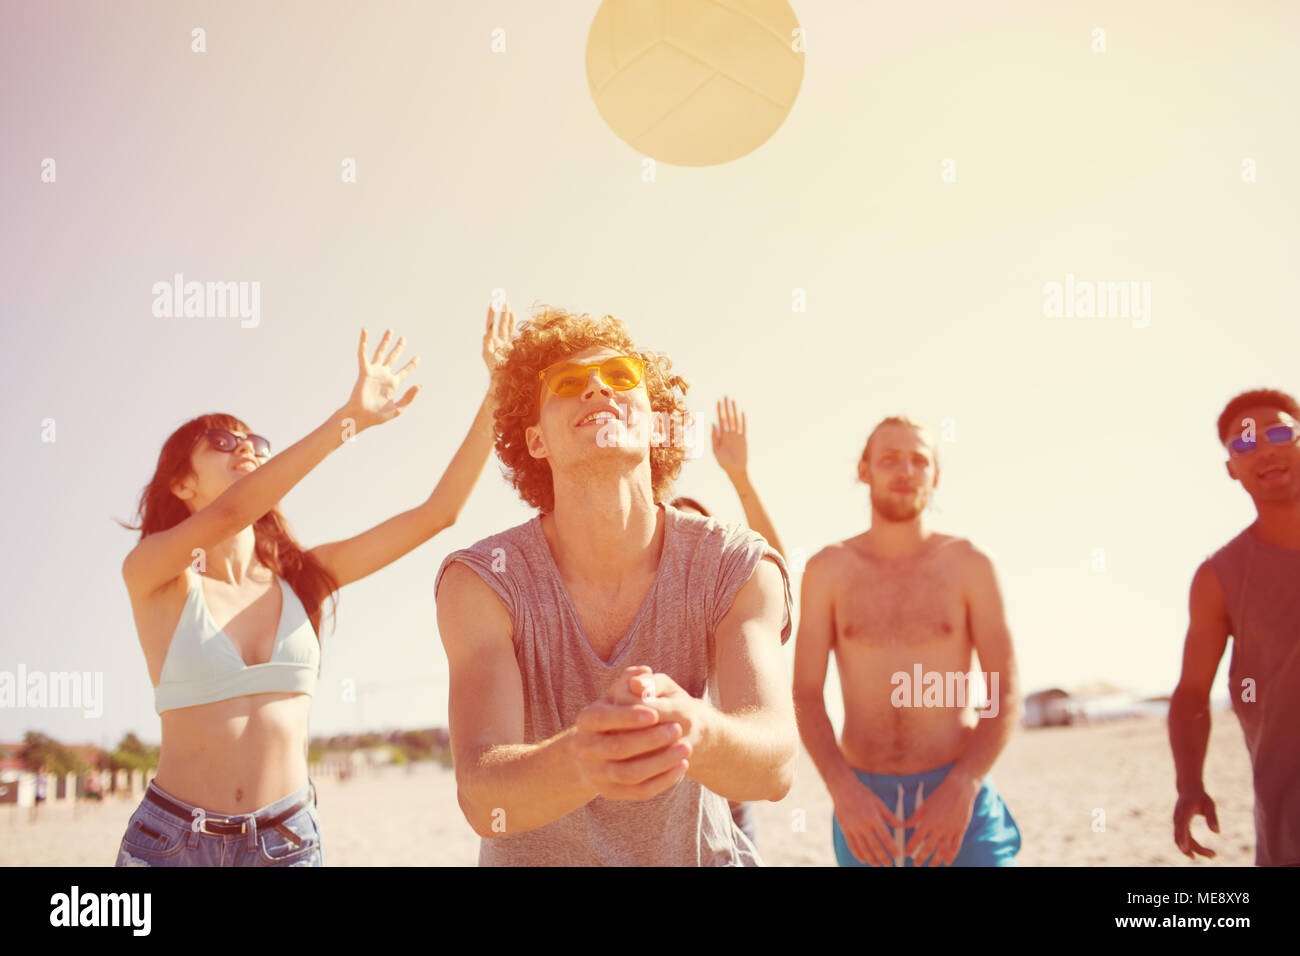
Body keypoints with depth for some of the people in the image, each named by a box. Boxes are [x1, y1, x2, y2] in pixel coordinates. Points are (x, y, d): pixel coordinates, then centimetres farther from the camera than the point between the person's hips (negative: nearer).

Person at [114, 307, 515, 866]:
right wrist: (350, 418, -28)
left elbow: (438, 512, 0)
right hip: (170, 840, -3)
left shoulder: (302, 577, 5)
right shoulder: (151, 575, -4)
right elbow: (230, 513, -24)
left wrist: (500, 389, -6)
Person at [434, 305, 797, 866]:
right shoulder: (481, 581, -15)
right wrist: (578, 760, -46)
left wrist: (693, 731, -46)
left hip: (698, 853, 1)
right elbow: (483, 803, -26)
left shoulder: (737, 567, -12)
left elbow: (774, 765, -26)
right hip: (537, 858, 0)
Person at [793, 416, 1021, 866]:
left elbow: (1006, 695, -3)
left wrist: (962, 789, -18)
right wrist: (843, 791, -18)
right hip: (865, 804, 1)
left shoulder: (968, 563, -2)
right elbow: (805, 696, -2)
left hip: (957, 798, -1)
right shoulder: (827, 569, 1)